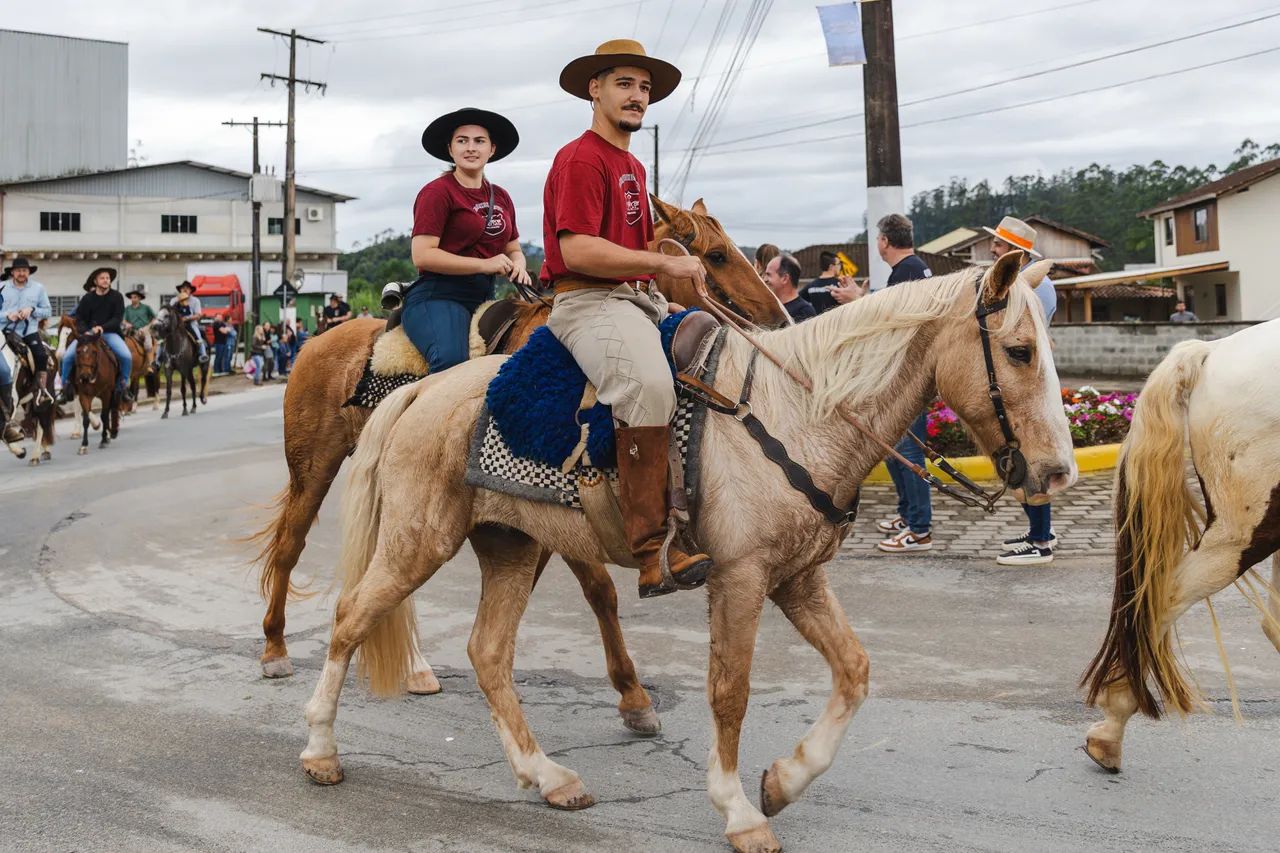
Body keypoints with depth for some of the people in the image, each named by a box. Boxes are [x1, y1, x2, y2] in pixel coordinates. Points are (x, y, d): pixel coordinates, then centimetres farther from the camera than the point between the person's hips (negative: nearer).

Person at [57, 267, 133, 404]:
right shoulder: (87, 298, 3)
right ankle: (66, 387, 0)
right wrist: (85, 331, -18)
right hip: (87, 333, 1)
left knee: (127, 357, -24)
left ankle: (122, 386, -3)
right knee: (67, 357, -18)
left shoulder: (116, 296, 1)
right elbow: (79, 319, 2)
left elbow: (118, 318, -6)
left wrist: (103, 328, -21)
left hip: (109, 333, -1)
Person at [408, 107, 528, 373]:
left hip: (484, 298, 8)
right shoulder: (437, 192, -3)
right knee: (452, 361, -34)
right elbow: (422, 256, -11)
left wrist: (518, 266, 1)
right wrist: (485, 264, -14)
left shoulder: (501, 197, 18)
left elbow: (513, 249, 27)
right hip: (437, 297, -7)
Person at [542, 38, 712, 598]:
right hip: (588, 300, -10)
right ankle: (655, 556, -37)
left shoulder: (633, 167, 25)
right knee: (649, 383, -35)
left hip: (643, 298, 10)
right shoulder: (581, 158, -5)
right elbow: (576, 251, -17)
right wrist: (663, 264, -17)